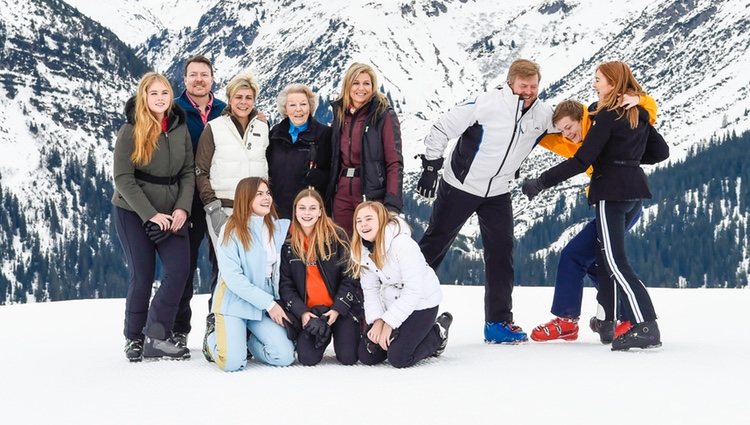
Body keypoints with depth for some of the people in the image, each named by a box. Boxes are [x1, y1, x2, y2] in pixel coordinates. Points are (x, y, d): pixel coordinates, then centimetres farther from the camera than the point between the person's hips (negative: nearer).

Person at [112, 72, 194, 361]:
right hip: (134, 212, -4)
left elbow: (188, 173, 5)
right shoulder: (130, 131, -8)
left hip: (172, 212, 4)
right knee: (142, 275, -2)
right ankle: (134, 338, 17)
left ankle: (156, 336, -3)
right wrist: (151, 214, -17)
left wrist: (182, 208, -10)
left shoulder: (180, 129, 5)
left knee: (179, 269, -12)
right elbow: (123, 178, -12)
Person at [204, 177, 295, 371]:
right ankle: (214, 337, 16)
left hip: (268, 303, 4)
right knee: (233, 363, -18)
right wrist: (268, 303, -17)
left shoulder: (279, 228, 4)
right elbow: (232, 277, -15)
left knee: (285, 357, -13)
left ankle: (246, 340, 16)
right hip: (234, 302, -4)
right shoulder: (231, 230, -10)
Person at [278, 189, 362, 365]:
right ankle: (324, 334, 19)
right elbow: (285, 283, 0)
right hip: (308, 310, 2)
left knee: (348, 357, -13)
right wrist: (301, 312, -13)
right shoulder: (288, 242, 0)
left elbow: (350, 276, -5)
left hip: (342, 307, -1)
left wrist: (337, 309, -14)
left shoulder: (336, 236, -5)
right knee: (307, 358, -15)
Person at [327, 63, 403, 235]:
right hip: (342, 194, 5)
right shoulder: (340, 114, 12)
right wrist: (329, 193, 6)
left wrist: (392, 203, -19)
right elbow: (335, 159, 15)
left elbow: (395, 162, -11)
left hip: (372, 194, -5)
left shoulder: (384, 115, -5)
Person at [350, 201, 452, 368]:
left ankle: (438, 335, 9)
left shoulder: (402, 243, -26)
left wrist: (389, 323, -24)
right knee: (366, 356, -3)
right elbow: (370, 290, -3)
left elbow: (413, 291, -26)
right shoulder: (362, 250, -5)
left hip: (421, 303, -7)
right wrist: (377, 320, -18)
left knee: (398, 358, -17)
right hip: (392, 303, 7)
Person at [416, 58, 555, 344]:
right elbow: (443, 127, -14)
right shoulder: (486, 103, -20)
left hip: (498, 193, 4)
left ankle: (499, 322, 7)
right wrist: (431, 165, -15)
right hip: (459, 187, -4)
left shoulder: (543, 115, -4)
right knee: (434, 245, 5)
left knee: (501, 253, 0)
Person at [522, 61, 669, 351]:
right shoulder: (640, 114, 13)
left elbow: (582, 160, -17)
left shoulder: (608, 115, -11)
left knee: (615, 261, -10)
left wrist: (542, 182, -13)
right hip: (636, 189, 9)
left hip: (612, 191, -9)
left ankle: (646, 327, -21)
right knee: (604, 252, 19)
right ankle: (607, 321, 22)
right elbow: (661, 151, 20)